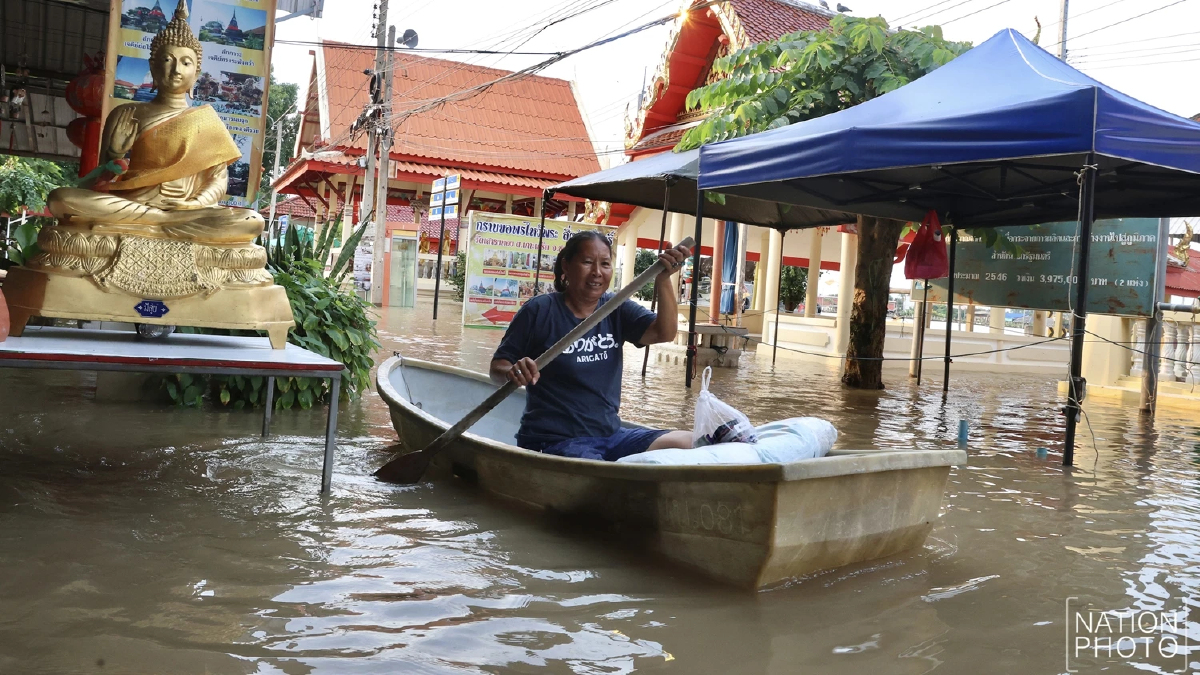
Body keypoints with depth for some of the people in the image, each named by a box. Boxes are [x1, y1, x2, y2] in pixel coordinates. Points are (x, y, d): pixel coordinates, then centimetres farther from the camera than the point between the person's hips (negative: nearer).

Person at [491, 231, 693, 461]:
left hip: (609, 436, 6)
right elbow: (497, 367, -2)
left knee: (689, 444, -11)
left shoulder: (617, 309, 7)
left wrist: (663, 280, -23)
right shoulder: (540, 310, -5)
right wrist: (513, 372, -27)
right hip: (553, 441, -6)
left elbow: (665, 333, -8)